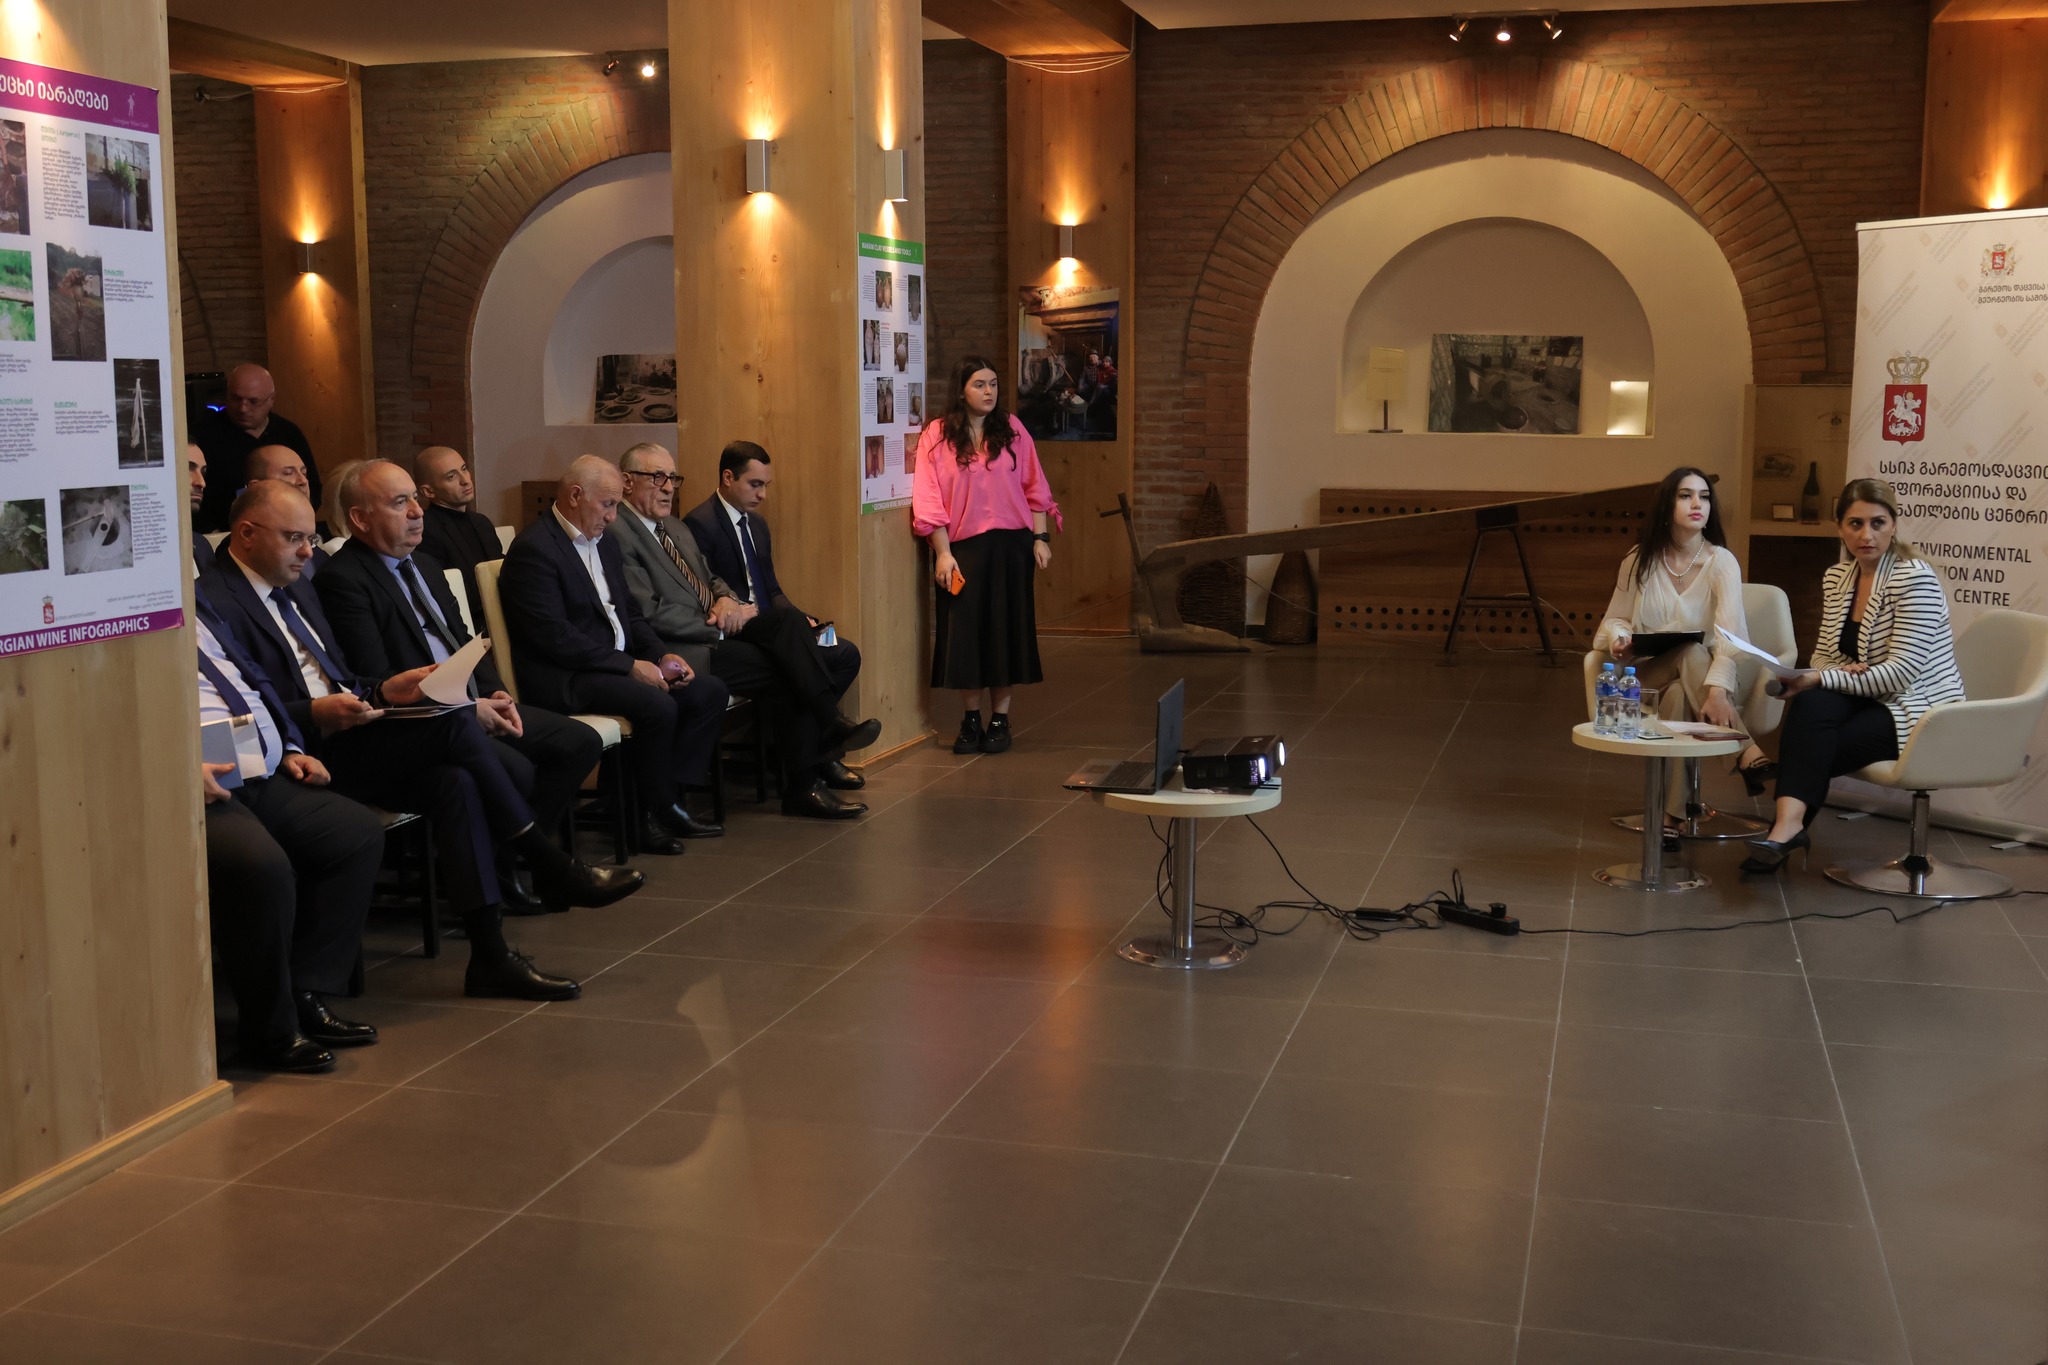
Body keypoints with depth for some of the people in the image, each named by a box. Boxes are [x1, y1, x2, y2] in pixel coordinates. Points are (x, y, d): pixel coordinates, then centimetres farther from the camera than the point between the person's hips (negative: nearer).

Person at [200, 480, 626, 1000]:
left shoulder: (297, 588, 22)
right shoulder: (215, 601, -8)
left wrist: (383, 693, 5)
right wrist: (315, 715, -25)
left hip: (342, 737, 9)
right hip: (303, 756, -9)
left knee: (455, 783, -19)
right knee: (455, 722, -23)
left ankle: (490, 956, -19)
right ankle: (552, 867, -15)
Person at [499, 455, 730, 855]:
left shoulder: (605, 541, 15)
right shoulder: (533, 549, -14)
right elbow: (554, 637, -21)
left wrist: (661, 655, 0)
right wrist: (629, 666, -20)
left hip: (619, 663, 10)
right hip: (563, 677, -9)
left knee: (711, 692, -3)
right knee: (658, 706, -29)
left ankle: (667, 793, 0)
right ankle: (653, 814, -10)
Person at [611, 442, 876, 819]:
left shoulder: (677, 529, 21)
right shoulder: (618, 534, -10)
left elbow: (712, 579, 27)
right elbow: (649, 613, -17)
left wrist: (725, 600, 1)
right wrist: (719, 625, -13)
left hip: (715, 632, 8)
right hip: (681, 650, -8)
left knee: (788, 619, -18)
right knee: (785, 670, -20)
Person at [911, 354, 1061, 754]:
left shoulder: (1013, 430, 5)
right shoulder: (936, 436, -1)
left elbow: (1034, 488, 6)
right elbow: (929, 500, -5)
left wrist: (1040, 537, -1)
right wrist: (942, 553, -11)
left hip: (1010, 545, 1)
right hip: (962, 548, -1)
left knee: (1006, 629, 3)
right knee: (965, 630, 2)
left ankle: (1000, 718, 12)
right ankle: (971, 719, 14)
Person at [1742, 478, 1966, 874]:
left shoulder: (1915, 578, -15)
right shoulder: (1836, 578, 7)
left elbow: (1900, 673, -21)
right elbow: (1824, 653, 10)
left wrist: (1820, 680, -25)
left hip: (1918, 710, -5)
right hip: (1865, 700, 5)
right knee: (1811, 704, -29)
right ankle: (1788, 825, -39)